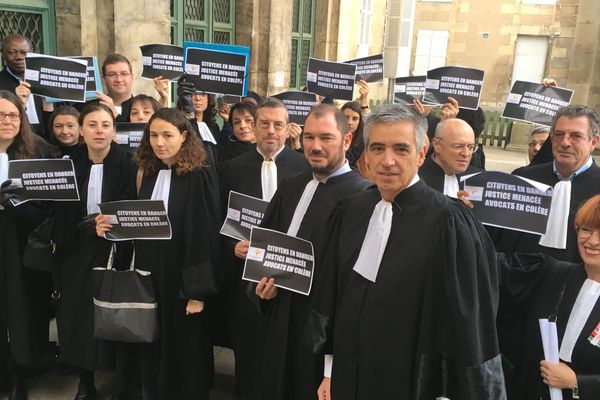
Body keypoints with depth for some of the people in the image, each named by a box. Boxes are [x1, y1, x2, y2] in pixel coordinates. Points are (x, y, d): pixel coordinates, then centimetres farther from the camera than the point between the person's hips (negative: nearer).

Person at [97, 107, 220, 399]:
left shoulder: (200, 176, -13)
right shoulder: (148, 172, 5)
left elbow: (205, 234, -15)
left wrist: (198, 291, -16)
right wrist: (112, 228, -5)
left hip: (182, 277, -5)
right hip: (148, 273, 6)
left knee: (182, 352, 9)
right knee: (151, 351, 15)